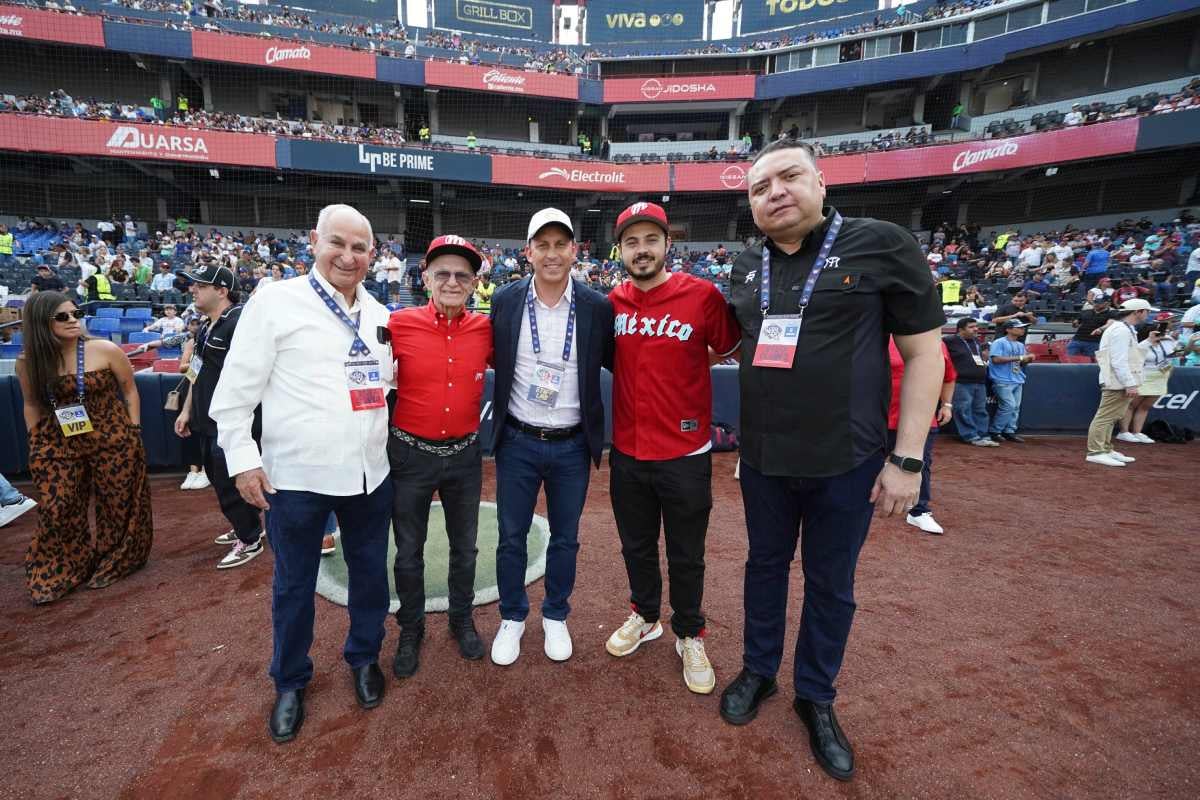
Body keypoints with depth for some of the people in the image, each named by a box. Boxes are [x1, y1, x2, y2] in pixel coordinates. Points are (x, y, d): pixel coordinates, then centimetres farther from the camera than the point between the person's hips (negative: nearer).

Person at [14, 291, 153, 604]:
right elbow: (32, 405, 11)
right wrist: (35, 444, 8)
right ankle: (58, 573, 26)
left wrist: (133, 434, -2)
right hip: (58, 446, 2)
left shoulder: (105, 350, -11)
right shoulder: (28, 363, -2)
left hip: (112, 441, -2)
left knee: (118, 506, 7)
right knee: (56, 511, 4)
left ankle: (111, 564, 29)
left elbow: (129, 390, -2)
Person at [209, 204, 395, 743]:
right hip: (296, 476, -4)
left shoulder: (379, 314, 7)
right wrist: (243, 460, -8)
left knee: (370, 571, 16)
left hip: (370, 474, 4)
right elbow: (236, 389, -6)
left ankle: (364, 658, 40)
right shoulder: (276, 301, -6)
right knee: (294, 584, 13)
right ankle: (290, 683, 36)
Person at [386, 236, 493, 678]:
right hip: (410, 454, -1)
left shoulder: (485, 329, -5)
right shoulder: (399, 324, -10)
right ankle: (411, 629, 38)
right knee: (408, 551, 15)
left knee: (464, 548, 17)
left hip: (464, 455, 2)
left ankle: (462, 620, 41)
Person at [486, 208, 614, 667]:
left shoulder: (598, 308, -6)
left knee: (565, 538, 15)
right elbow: (495, 358, 8)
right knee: (512, 536, 12)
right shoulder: (505, 301, -4)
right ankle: (512, 618, 35)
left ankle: (555, 616, 38)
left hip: (573, 445, 0)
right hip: (517, 442, 1)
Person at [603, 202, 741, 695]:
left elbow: (731, 352, 0)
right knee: (636, 546, 21)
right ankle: (645, 617, 45)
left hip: (685, 455, -3)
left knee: (686, 556, 13)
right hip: (627, 453, 4)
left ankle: (690, 636, 37)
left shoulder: (703, 295, -11)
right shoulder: (612, 303, 1)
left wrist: (681, 365, -6)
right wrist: (655, 363, 3)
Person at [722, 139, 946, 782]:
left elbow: (925, 352, -8)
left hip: (848, 461, -3)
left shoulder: (881, 244, -9)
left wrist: (908, 457, -11)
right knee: (765, 565, 19)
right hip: (763, 460, 4)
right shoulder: (745, 266, 4)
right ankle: (758, 671, 42)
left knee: (831, 585, 14)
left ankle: (817, 698, 37)